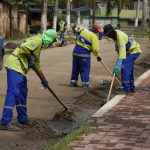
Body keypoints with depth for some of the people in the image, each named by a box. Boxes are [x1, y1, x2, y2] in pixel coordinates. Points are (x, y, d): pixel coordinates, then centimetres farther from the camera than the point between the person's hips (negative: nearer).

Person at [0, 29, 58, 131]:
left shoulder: (39, 45, 25)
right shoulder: (37, 40, -7)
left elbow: (37, 65, 33)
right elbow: (24, 47, -24)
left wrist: (43, 79, 36)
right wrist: (30, 58, -11)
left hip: (20, 69, 11)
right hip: (15, 65, -11)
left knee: (22, 93, 17)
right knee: (13, 92, -14)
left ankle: (23, 119, 26)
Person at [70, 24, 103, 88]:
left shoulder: (83, 30, 5)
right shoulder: (94, 36, -12)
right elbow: (95, 49, -13)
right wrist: (98, 56, 1)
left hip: (76, 51, 6)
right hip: (84, 54, -6)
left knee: (75, 68, 16)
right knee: (85, 69, 6)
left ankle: (73, 81, 21)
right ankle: (85, 83, 6)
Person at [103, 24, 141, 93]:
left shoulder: (120, 37, -32)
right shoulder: (115, 33, -2)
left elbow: (122, 51, -41)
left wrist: (118, 65, -46)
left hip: (133, 51, -10)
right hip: (130, 51, 10)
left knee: (125, 68, -16)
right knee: (129, 69, 16)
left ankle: (126, 89, -15)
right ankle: (131, 87, 25)